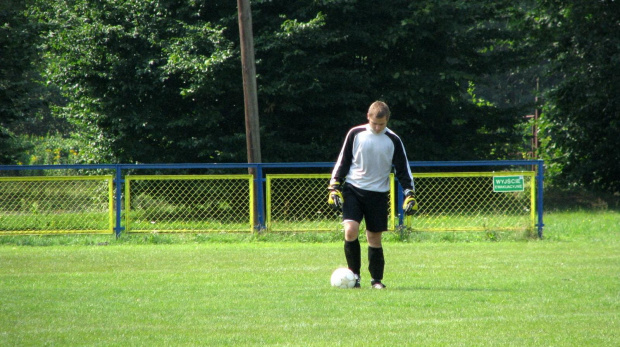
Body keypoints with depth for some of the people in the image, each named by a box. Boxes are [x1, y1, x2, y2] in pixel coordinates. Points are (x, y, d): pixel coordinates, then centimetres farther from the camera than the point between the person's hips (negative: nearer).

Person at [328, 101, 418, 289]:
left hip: (378, 194, 1)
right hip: (353, 190, -1)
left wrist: (409, 194, -3)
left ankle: (377, 279, 17)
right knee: (350, 231, -17)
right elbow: (342, 162, 6)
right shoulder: (356, 134, 0)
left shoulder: (393, 141, 1)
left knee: (374, 237, 2)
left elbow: (402, 169, 6)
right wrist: (334, 188, 0)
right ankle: (354, 274, -2)